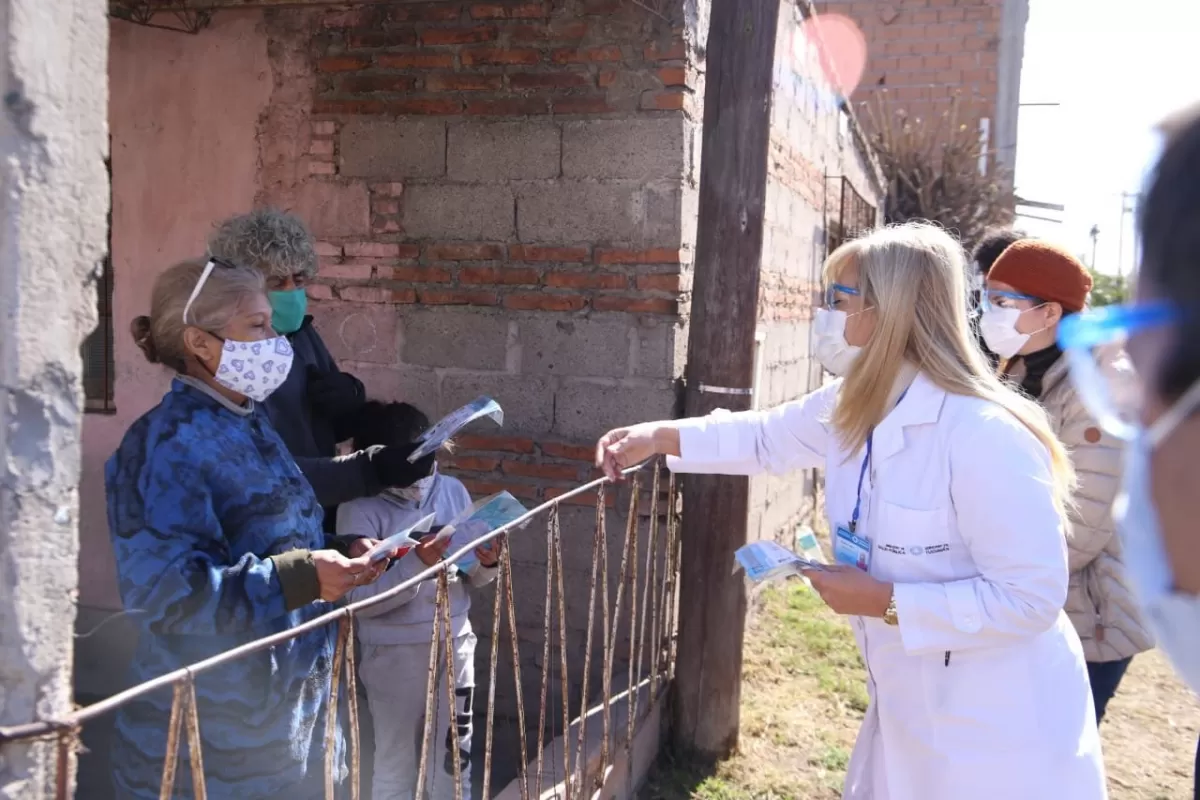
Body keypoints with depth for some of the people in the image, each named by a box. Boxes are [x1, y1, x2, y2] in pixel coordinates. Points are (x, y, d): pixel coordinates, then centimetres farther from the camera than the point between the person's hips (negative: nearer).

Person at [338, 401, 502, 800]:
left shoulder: (453, 490, 0)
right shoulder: (359, 508, -14)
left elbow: (470, 577, 7)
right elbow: (359, 598, -21)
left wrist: (486, 563, -15)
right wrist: (417, 563, -31)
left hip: (455, 643, 4)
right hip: (395, 654, -4)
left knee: (455, 759, 17)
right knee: (395, 765, 12)